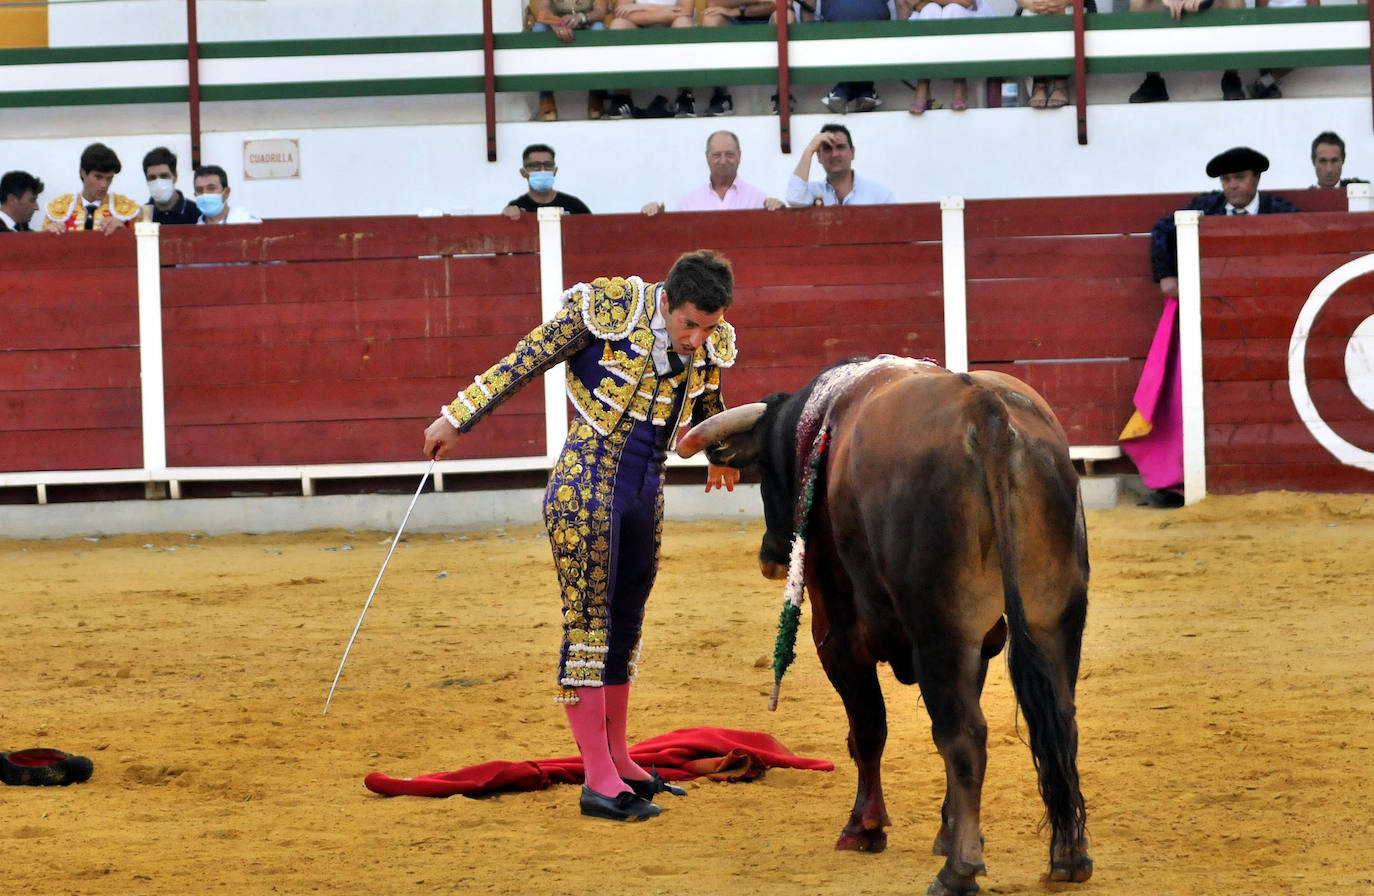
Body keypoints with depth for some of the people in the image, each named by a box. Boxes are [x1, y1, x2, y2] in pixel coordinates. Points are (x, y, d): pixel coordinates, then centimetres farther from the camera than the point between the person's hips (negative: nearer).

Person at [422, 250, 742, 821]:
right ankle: (599, 781, -4)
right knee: (587, 626, -4)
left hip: (646, 494, 7)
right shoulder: (608, 308, -14)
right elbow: (525, 362, -7)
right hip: (587, 489, -7)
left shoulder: (709, 345, 3)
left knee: (624, 629, 15)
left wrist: (721, 453, 46)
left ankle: (616, 759, 27)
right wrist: (457, 419, -3)